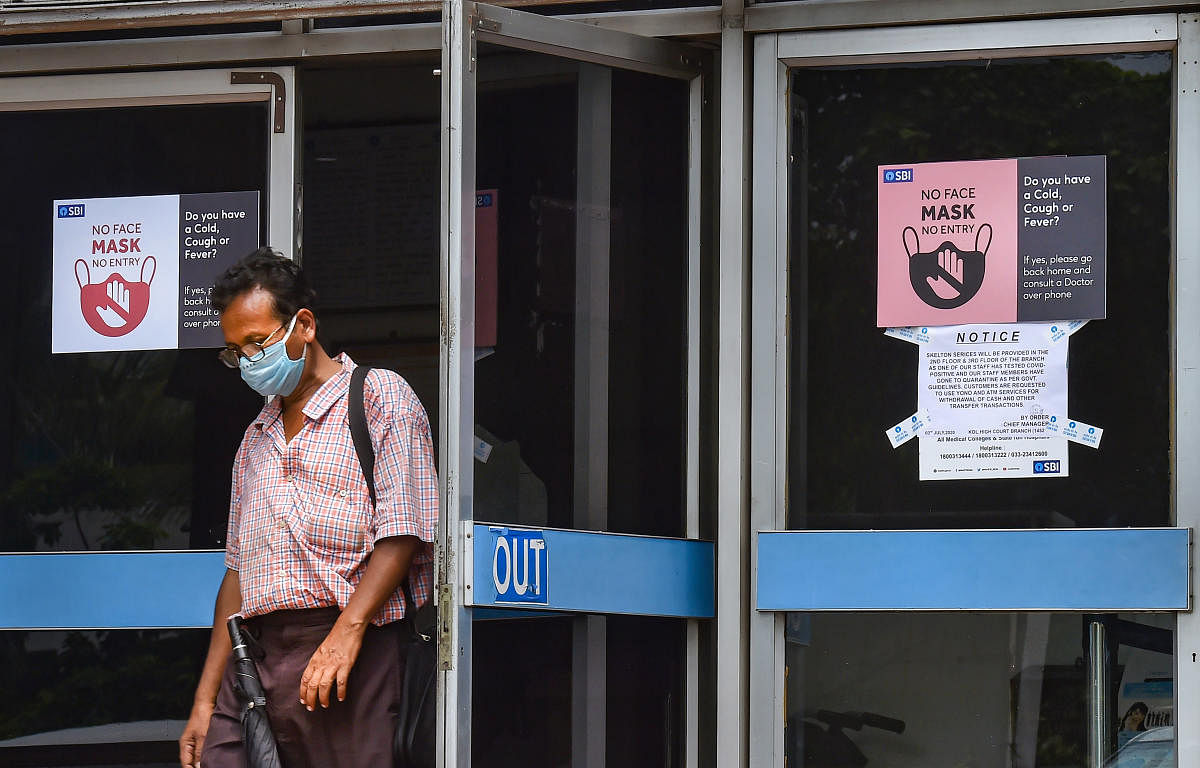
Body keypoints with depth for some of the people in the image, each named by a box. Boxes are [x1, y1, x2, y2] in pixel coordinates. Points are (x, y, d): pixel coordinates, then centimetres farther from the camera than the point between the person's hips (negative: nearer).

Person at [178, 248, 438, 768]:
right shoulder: (257, 437, 26)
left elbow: (400, 534, -6)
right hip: (253, 659, 6)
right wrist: (206, 700, 16)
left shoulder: (379, 398, 5)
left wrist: (346, 633, -18)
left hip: (349, 652, -6)